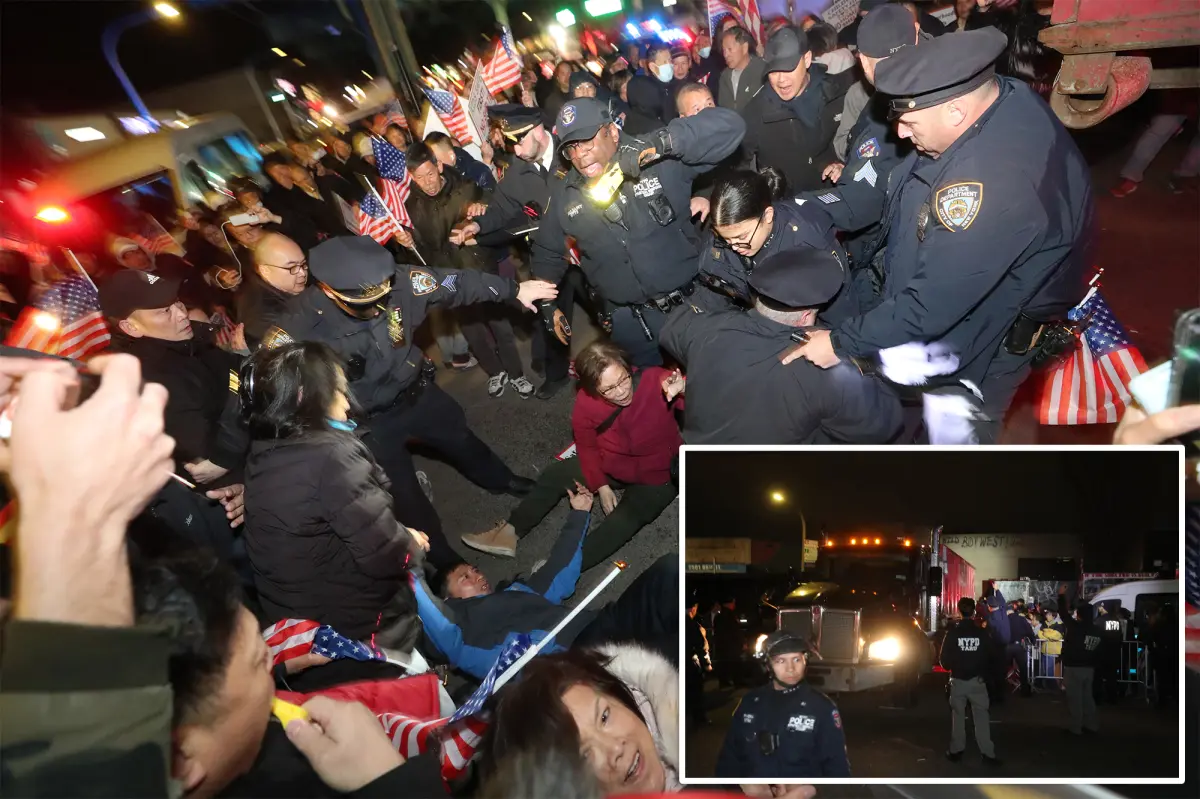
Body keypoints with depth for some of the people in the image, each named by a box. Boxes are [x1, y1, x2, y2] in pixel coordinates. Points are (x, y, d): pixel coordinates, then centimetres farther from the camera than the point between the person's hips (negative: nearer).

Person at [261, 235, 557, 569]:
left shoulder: (396, 281, -27)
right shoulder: (299, 329, -36)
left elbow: (454, 283, -13)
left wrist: (514, 290, -3)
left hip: (416, 393, 4)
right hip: (369, 424, -4)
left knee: (461, 438, 29)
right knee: (406, 496, 13)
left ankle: (500, 480, 62)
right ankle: (442, 557, 41)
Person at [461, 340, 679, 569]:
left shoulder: (656, 381, -33)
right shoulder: (586, 403, -20)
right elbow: (587, 447, -2)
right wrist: (601, 485, -7)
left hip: (657, 475, -4)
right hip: (611, 465, 5)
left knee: (625, 519, -28)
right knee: (554, 475, 7)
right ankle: (509, 534, 19)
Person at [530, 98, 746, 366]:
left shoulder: (662, 161, -15)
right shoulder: (565, 195, -1)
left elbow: (728, 125, -24)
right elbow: (547, 250, 16)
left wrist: (660, 143, -34)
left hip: (690, 304, -2)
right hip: (628, 321, 3)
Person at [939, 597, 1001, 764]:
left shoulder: (952, 633, -10)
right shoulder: (982, 633, -7)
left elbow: (944, 659, -6)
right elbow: (991, 656, 1)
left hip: (958, 680, 0)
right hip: (977, 680, 0)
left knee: (958, 715, 11)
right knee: (981, 716, 5)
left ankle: (956, 751, 15)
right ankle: (988, 753, 2)